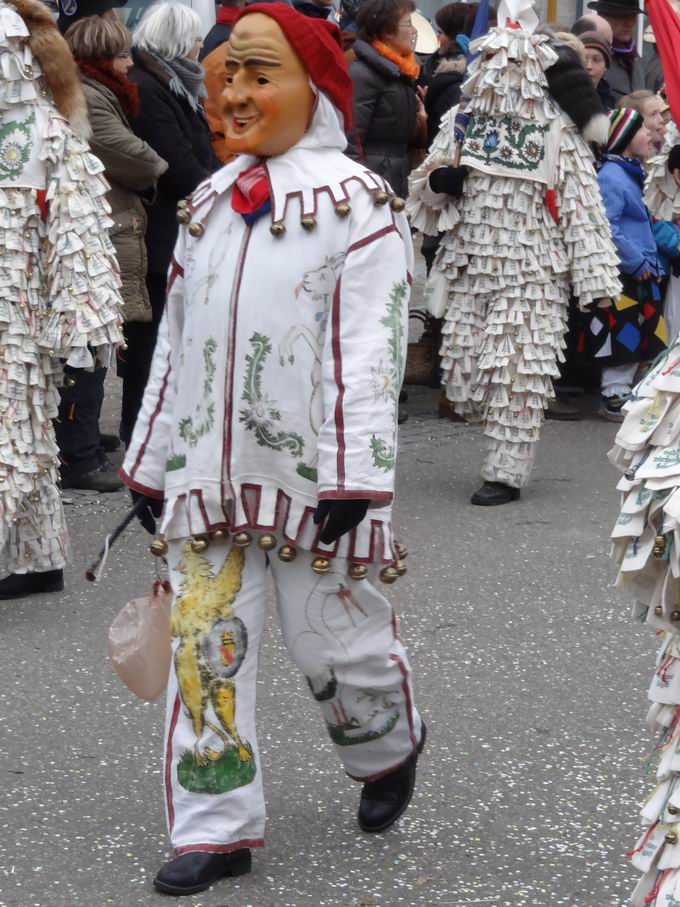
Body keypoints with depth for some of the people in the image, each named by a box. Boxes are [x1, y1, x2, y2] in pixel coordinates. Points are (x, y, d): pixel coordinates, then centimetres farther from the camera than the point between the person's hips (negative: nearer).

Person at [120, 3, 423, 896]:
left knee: (334, 638, 6)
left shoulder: (359, 203, -8)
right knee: (204, 644, 2)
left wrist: (352, 481, -20)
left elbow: (368, 352, -14)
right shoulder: (208, 203, 12)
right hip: (209, 475, 5)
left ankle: (389, 753, 36)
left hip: (309, 477, -5)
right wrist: (150, 464, 17)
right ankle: (217, 827, 10)